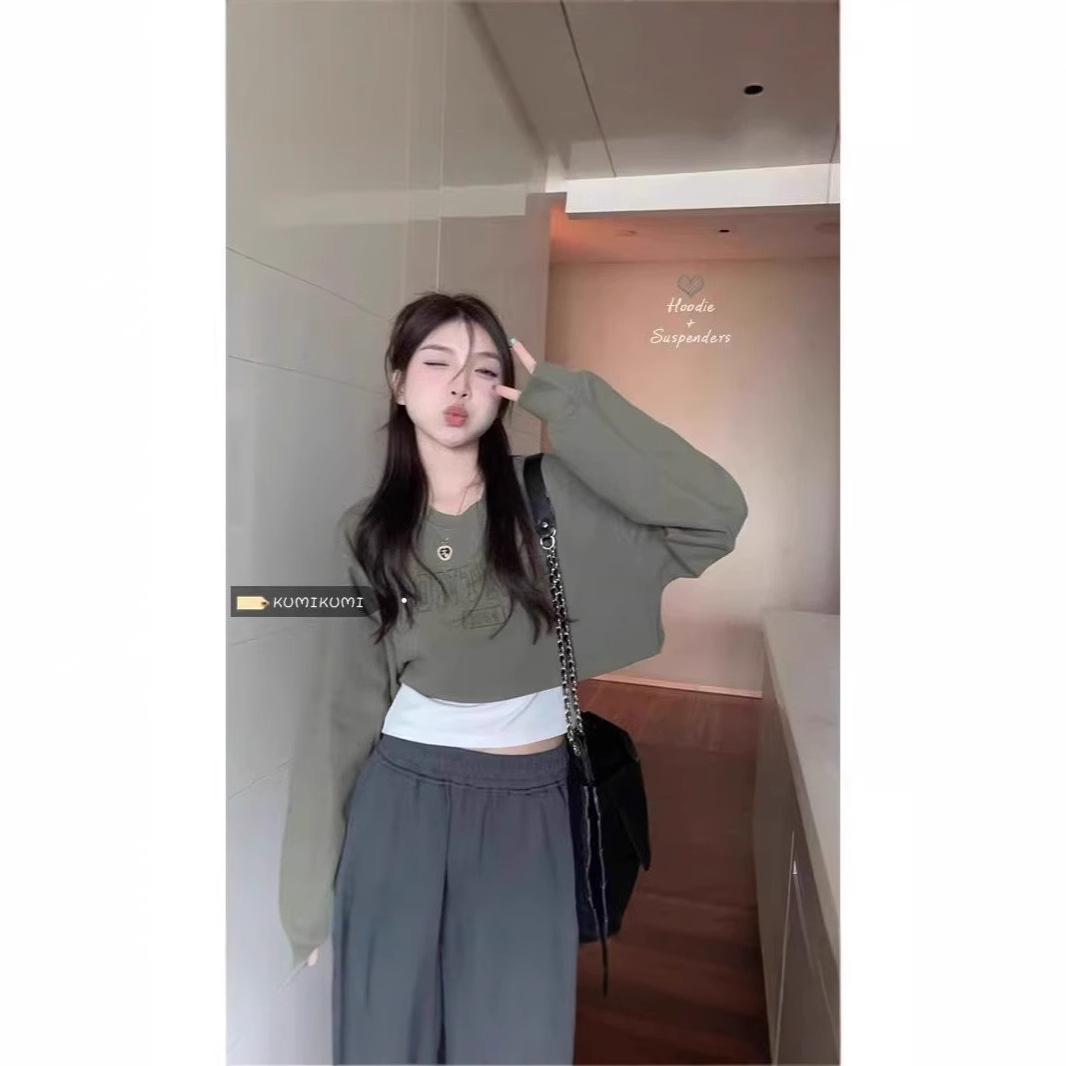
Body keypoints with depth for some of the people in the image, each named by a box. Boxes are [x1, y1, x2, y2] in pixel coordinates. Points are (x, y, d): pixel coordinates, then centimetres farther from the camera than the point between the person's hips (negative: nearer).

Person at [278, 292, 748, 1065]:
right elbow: (348, 702, 2)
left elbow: (717, 515, -22)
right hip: (402, 802, 2)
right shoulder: (367, 531, -2)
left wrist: (565, 400, -19)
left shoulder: (552, 497, -8)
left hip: (527, 808, -1)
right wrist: (313, 881, 5)